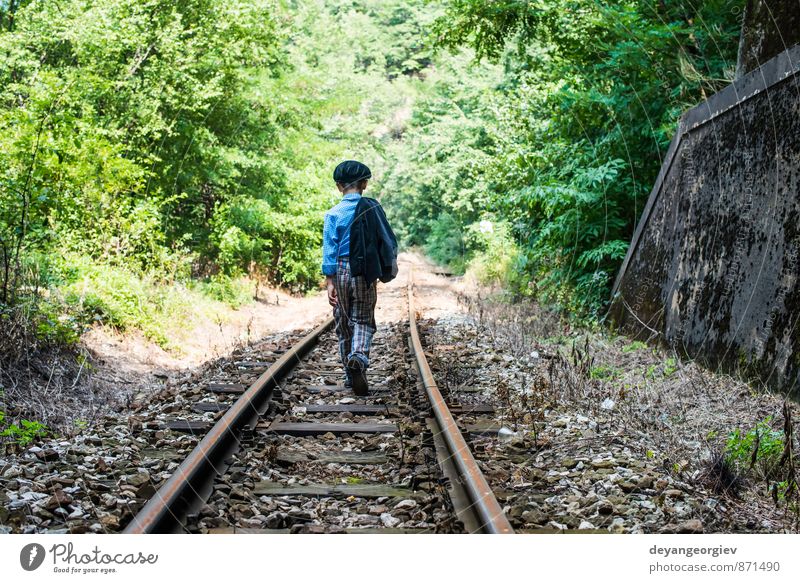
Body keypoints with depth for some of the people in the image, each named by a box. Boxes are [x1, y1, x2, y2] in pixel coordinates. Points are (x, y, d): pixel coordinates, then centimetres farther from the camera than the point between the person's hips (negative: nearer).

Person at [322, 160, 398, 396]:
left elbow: (329, 250, -8)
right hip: (365, 273, 0)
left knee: (344, 323, 12)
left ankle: (350, 374, 19)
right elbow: (389, 241, 4)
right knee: (363, 321, 7)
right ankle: (359, 355, -23)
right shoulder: (373, 208, -1)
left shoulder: (333, 214, -4)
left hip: (340, 272, 0)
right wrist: (388, 268, 17)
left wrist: (329, 282, -7)